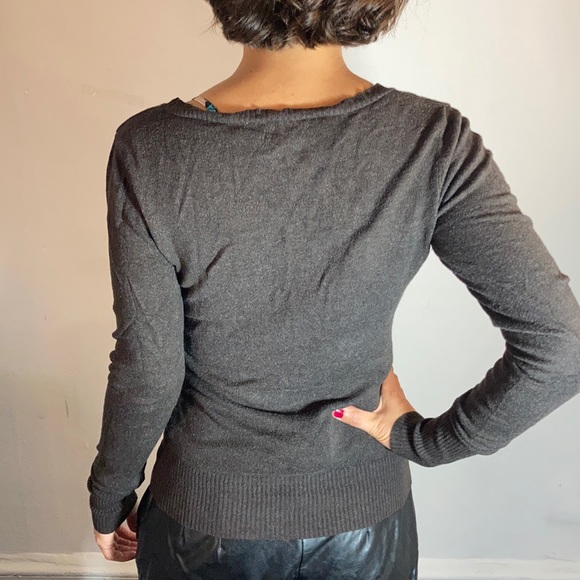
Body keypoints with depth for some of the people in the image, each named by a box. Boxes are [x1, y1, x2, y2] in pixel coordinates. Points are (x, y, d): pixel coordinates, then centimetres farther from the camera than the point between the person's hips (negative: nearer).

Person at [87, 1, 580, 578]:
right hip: (366, 518, 1)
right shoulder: (432, 140, -21)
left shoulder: (150, 149, -24)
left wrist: (109, 497, 2)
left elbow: (147, 373, -17)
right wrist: (424, 440, -7)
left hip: (206, 519, 0)